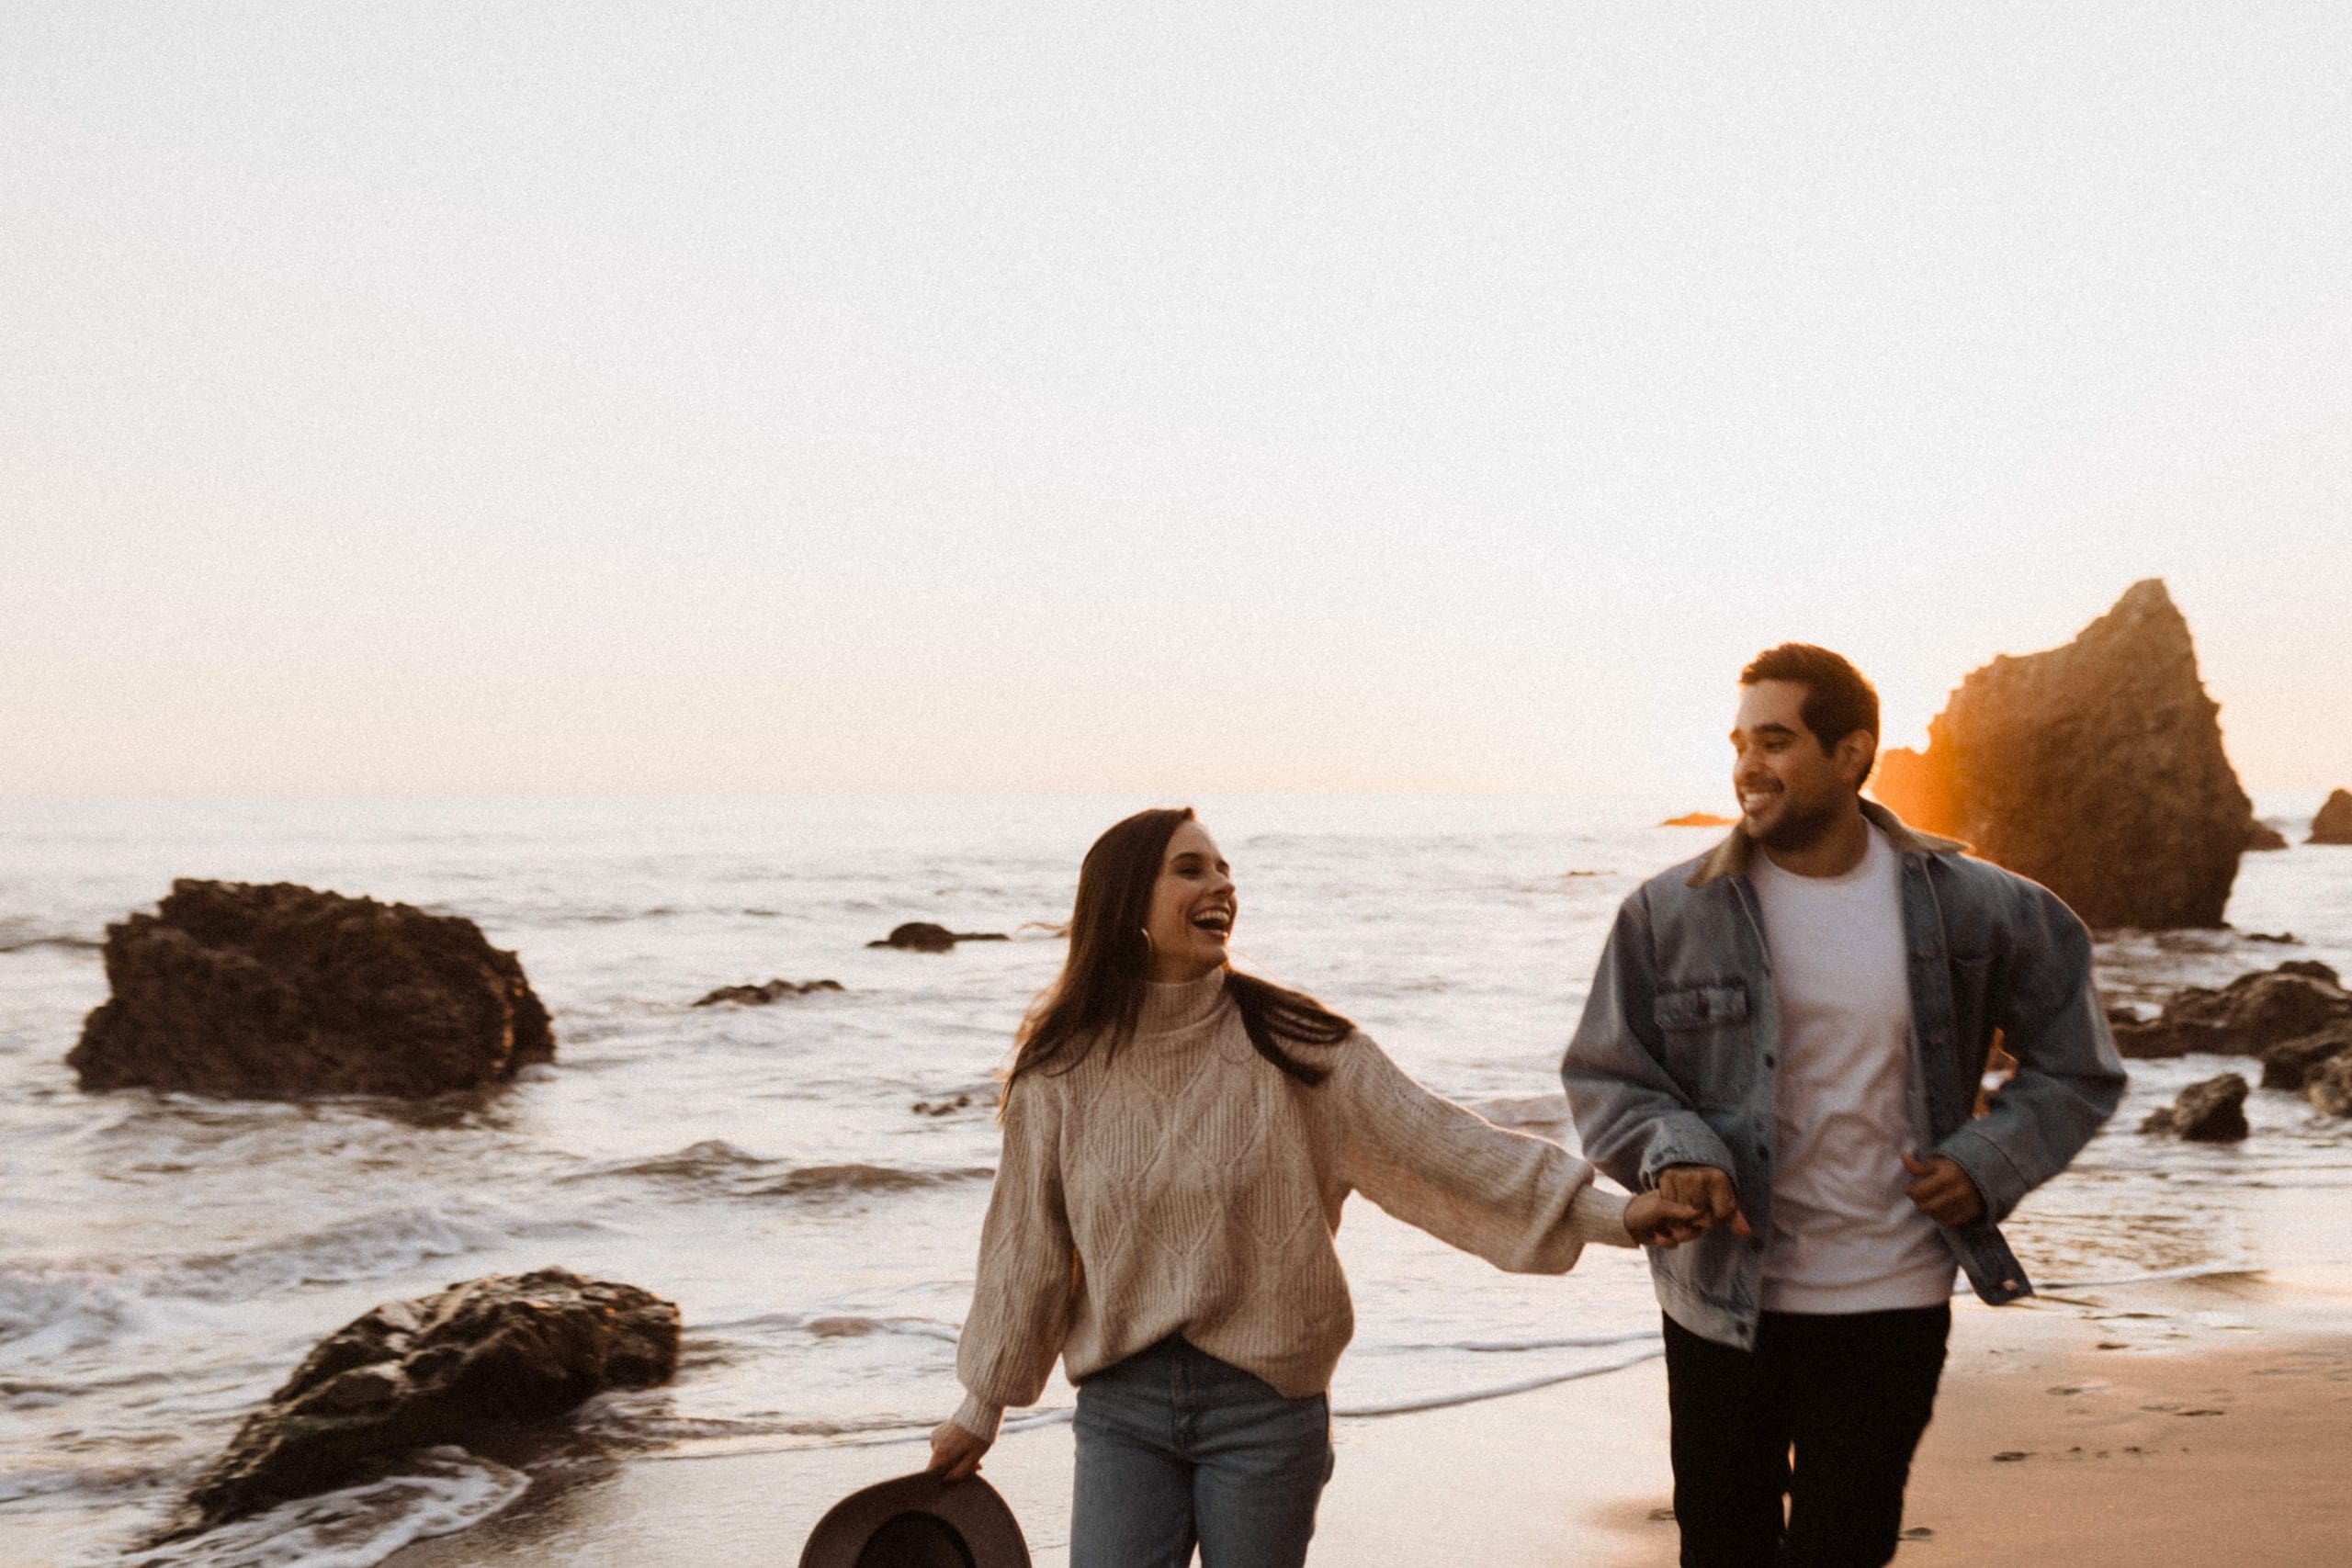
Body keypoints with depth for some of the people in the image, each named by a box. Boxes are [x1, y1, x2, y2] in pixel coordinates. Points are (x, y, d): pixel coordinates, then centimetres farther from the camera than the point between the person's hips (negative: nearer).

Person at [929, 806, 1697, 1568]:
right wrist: (981, 1409, 14)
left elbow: (1433, 1138, -9)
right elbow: (1026, 1251, 7)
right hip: (1122, 1407, 1)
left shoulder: (1292, 1043, -4)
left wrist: (1606, 1212, -16)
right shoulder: (1060, 1070, -1)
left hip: (1265, 1401, -1)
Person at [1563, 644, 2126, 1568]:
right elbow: (1602, 1078, 1)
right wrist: (1673, 1150, -18)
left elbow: (2075, 1069, 8)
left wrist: (1988, 1165, -7)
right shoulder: (1669, 915, -4)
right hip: (1721, 1300, 1)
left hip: (1890, 1303, -1)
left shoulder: (1969, 908, -3)